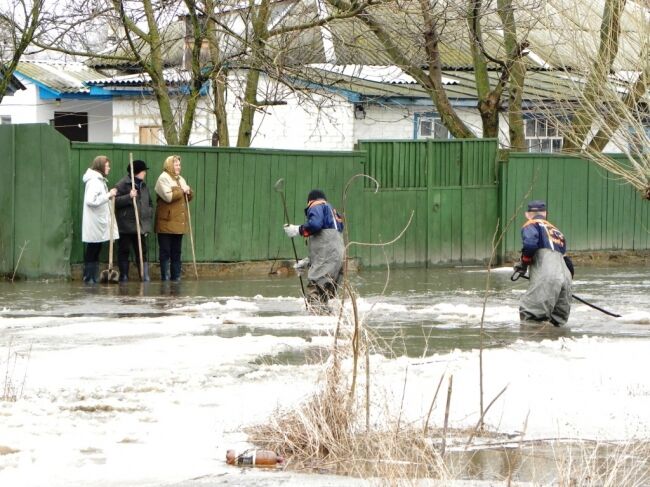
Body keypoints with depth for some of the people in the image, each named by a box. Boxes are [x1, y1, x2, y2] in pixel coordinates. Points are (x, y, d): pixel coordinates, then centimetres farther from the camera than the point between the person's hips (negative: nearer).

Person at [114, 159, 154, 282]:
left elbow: (149, 203, 23)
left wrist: (148, 221, 13)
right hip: (126, 225, -6)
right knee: (124, 251, 1)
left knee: (142, 251, 4)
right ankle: (124, 275, 5)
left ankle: (145, 275, 5)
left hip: (142, 225, 6)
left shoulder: (143, 186, 16)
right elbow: (116, 201, -15)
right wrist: (129, 197, -25)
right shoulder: (122, 184, -7)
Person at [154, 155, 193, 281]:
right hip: (167, 222, -7)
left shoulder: (180, 179, 18)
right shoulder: (163, 178, -7)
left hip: (179, 222, 8)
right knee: (165, 251, -4)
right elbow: (168, 196, -19)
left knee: (176, 252, 9)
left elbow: (189, 197, 20)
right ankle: (165, 276, -3)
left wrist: (188, 191, -1)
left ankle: (176, 276, 12)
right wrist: (182, 190, -9)